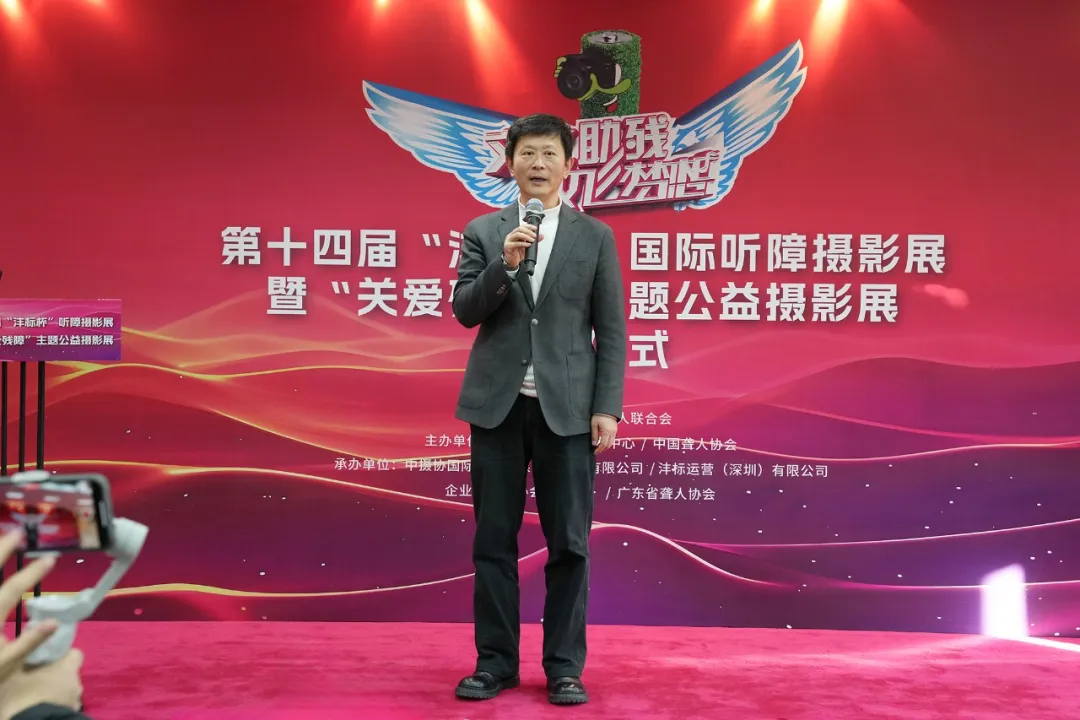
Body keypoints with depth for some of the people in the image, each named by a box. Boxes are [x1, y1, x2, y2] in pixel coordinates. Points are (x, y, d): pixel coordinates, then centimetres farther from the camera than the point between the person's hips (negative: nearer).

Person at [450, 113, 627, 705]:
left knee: (568, 544, 3)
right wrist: (503, 265, -16)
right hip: (496, 405, 1)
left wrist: (607, 407, -5)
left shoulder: (595, 236, 6)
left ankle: (564, 667, 15)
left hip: (567, 408, -1)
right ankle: (496, 662, 18)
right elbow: (464, 311, -1)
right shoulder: (482, 232, 8)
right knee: (494, 540, 6)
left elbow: (611, 330, 3)